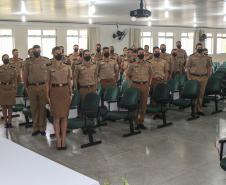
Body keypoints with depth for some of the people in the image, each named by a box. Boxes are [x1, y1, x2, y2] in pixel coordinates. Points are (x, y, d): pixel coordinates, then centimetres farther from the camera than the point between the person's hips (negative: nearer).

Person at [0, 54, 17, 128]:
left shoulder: (13, 68, 4)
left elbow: (15, 80, 5)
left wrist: (15, 90, 0)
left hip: (11, 89, 0)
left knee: (10, 106, 4)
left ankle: (9, 122, 11)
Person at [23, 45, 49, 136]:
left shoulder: (46, 61, 2)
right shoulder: (28, 63, 8)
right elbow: (25, 76, 11)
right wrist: (27, 87, 8)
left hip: (43, 87, -2)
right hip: (32, 87, 2)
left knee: (43, 108, 3)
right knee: (34, 108, 8)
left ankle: (42, 128, 13)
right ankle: (35, 128, 18)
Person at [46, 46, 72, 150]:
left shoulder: (67, 67, 6)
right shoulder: (50, 67, 1)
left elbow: (69, 81, 10)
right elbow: (48, 82, 3)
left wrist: (71, 94, 6)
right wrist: (47, 95, -3)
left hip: (65, 91, 2)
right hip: (54, 92, -2)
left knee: (64, 116, 5)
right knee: (56, 116, 0)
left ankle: (63, 139, 13)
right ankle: (58, 140, 9)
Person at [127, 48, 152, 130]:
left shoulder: (148, 65, 7)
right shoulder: (132, 65, 1)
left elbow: (150, 74, 20)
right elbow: (128, 75, 11)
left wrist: (148, 83, 12)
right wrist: (133, 81, 5)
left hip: (145, 86, 2)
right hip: (135, 86, -2)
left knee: (143, 104, 5)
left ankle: (141, 122, 14)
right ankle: (136, 122, 9)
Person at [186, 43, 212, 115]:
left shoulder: (205, 57, 8)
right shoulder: (192, 57, -1)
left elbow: (209, 66, 18)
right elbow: (187, 67, 0)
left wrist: (208, 76, 11)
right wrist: (188, 77, -6)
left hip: (203, 77, 3)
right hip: (194, 77, -3)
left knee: (201, 93, 5)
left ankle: (199, 109, 14)